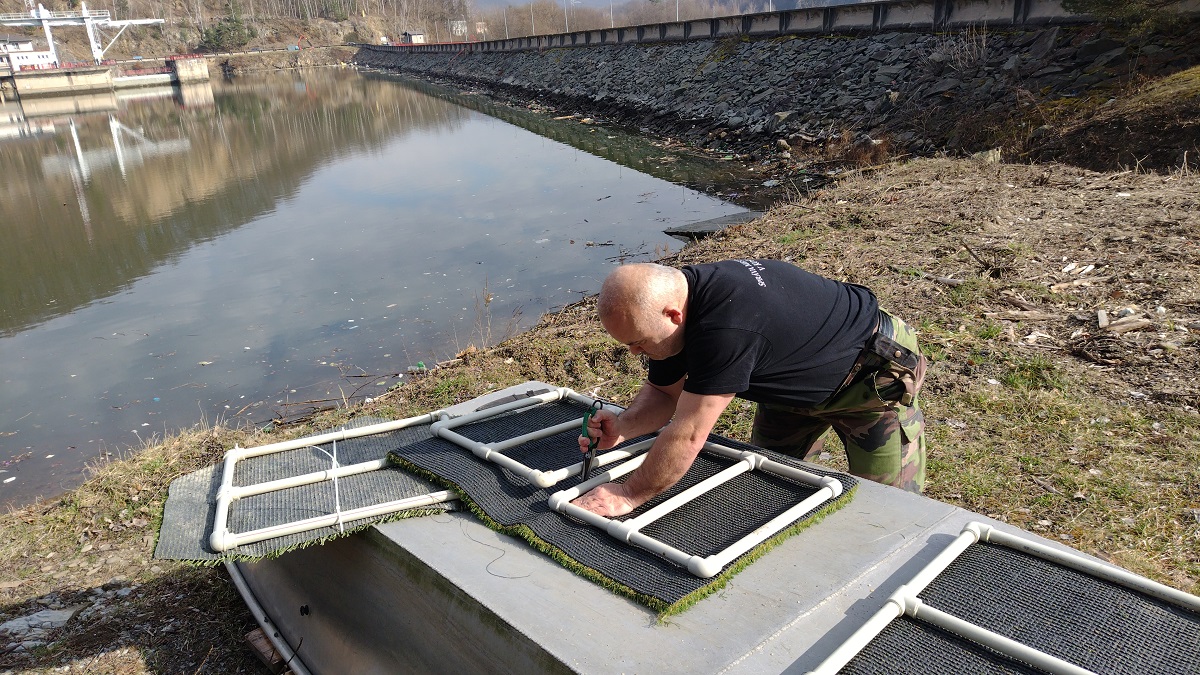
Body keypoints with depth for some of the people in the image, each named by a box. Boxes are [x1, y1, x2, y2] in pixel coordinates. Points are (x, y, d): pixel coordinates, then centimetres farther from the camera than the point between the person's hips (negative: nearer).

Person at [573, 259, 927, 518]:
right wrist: (622, 428, -21)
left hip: (876, 377, -8)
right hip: (797, 381, 8)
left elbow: (688, 434, -38)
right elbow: (664, 391, -3)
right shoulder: (677, 292, -15)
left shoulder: (725, 327, -44)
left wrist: (627, 496, -27)